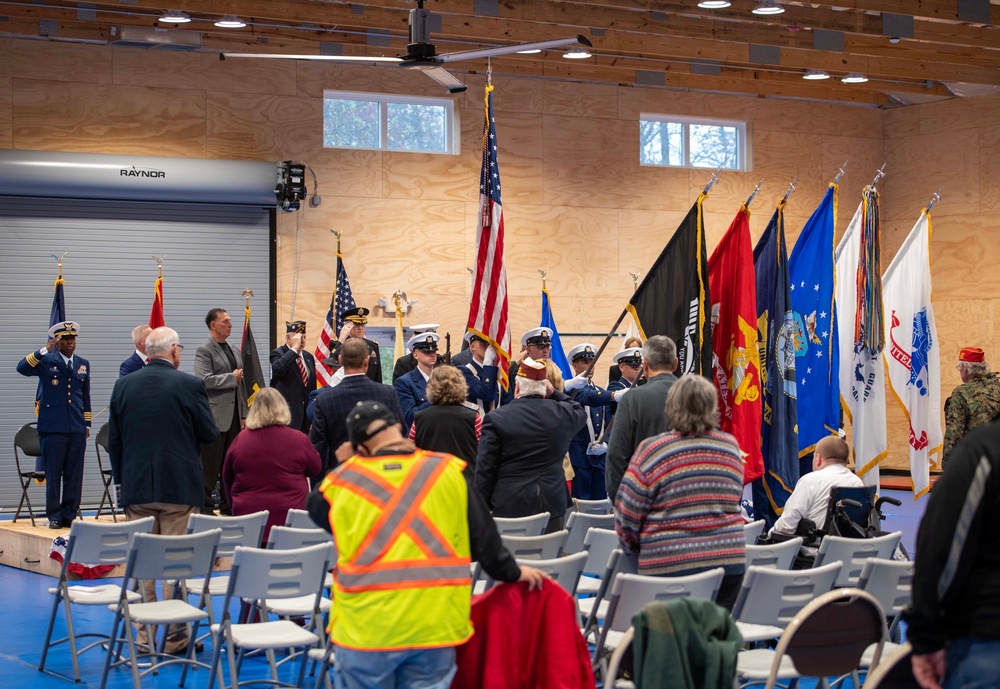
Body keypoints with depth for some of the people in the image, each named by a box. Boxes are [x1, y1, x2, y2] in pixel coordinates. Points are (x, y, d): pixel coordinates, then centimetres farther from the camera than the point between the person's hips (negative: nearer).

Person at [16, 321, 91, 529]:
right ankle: (54, 516, 8)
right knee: (53, 474, 0)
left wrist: (87, 424, 16)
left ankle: (70, 515, 12)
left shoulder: (83, 364, 14)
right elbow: (22, 368, -17)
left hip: (77, 429, 4)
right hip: (52, 428, -4)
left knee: (74, 475, 4)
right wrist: (45, 350, -24)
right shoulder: (46, 361, 1)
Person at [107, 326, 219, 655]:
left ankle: (144, 636, 14)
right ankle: (174, 637, 4)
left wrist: (122, 478, 16)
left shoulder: (123, 385, 3)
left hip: (136, 489, 3)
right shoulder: (189, 384, -8)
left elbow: (113, 439, 7)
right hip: (179, 488, -3)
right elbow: (210, 433, -3)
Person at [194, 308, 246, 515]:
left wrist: (244, 415, 15)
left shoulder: (236, 352, 18)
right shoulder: (204, 351, -6)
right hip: (215, 418, -7)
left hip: (234, 418, 7)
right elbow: (205, 380, -20)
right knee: (210, 466, -3)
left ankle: (229, 505, 17)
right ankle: (205, 507, 2)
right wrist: (232, 378, -12)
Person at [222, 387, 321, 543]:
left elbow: (227, 478, 9)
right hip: (288, 517, -1)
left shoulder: (241, 439, -3)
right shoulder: (298, 439, -8)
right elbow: (315, 469, 8)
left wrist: (236, 505, 24)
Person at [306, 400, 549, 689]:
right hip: (434, 624, 1)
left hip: (366, 629, 0)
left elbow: (317, 510, 19)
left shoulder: (342, 480, -2)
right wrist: (511, 573, 19)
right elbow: (482, 534, 5)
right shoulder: (447, 472, -1)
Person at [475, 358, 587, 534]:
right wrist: (554, 393, 21)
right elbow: (580, 412, 27)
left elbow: (484, 470, -5)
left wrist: (482, 509, 2)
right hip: (553, 505, 3)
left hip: (509, 508, -3)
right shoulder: (562, 413, 0)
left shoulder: (496, 418, -7)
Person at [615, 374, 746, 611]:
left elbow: (627, 515, -3)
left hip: (670, 565, -3)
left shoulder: (652, 449, -8)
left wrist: (636, 547, 15)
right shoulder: (731, 446, 4)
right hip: (728, 560, 3)